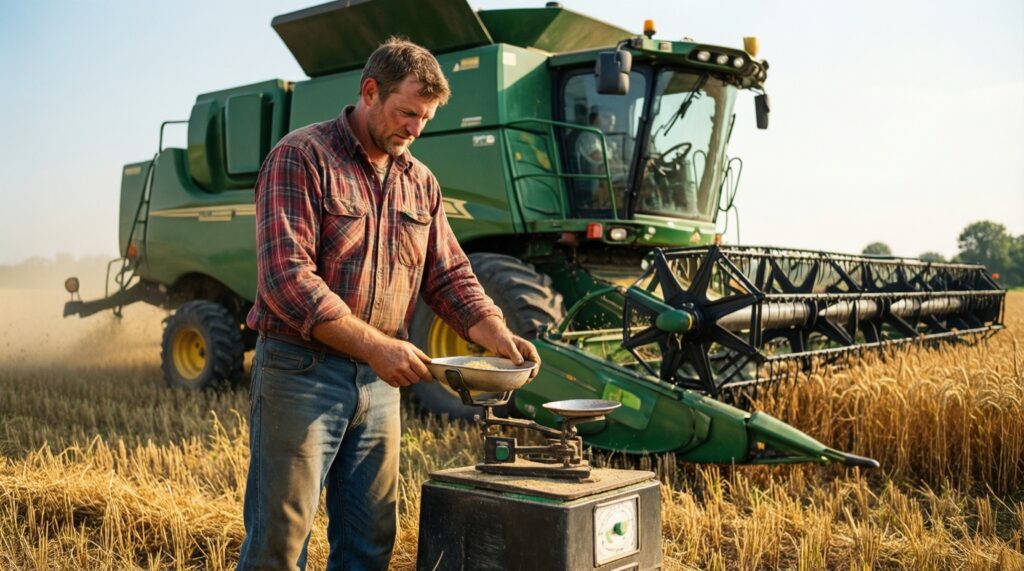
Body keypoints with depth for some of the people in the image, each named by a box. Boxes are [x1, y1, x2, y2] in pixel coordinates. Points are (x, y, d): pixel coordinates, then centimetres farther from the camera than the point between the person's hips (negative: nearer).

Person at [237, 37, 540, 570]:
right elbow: (286, 278, -19)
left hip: (379, 383, 6)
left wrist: (495, 334, -7)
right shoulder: (301, 157, -9)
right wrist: (376, 346, -23)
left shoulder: (420, 182, 11)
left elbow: (449, 275, 11)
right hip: (301, 373, -6)